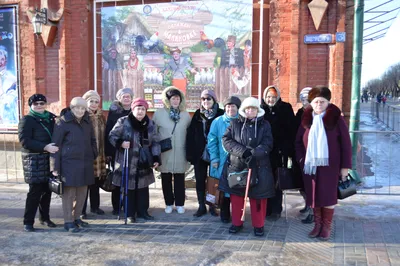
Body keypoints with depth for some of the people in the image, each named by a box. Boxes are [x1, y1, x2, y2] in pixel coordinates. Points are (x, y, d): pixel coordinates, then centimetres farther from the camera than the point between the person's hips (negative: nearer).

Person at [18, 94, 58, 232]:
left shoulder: (51, 118, 13)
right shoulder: (27, 120, -3)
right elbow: (25, 140, -14)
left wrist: (55, 147, 1)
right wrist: (45, 147, -23)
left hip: (50, 159, 5)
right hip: (34, 161, -5)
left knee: (47, 190, 9)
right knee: (35, 191, -4)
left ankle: (45, 217, 23)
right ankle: (28, 222, 6)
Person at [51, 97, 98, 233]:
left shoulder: (87, 122, 11)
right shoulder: (63, 122, -5)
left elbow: (92, 141, 20)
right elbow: (56, 145, -7)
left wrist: (94, 157, 10)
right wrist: (55, 167, -10)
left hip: (85, 163, 6)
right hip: (69, 163, -5)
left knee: (82, 192, 11)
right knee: (69, 192, 0)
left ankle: (76, 217, 25)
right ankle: (68, 221, 10)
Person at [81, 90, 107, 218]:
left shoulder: (100, 117, 13)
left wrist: (105, 153, 13)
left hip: (98, 155, 6)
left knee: (96, 182, 14)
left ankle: (95, 206, 27)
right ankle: (81, 210, 9)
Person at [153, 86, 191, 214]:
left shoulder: (186, 115, 3)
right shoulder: (159, 113, -2)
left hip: (180, 154, 1)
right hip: (164, 154, -1)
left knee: (179, 180, 8)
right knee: (166, 179, 9)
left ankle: (180, 204, 20)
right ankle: (169, 203, 23)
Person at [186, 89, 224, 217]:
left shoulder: (220, 114, -4)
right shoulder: (198, 114, 6)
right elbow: (190, 134, 4)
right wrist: (190, 152, -3)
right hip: (199, 153, 3)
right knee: (200, 180, 8)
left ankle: (213, 206, 20)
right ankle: (201, 206, 20)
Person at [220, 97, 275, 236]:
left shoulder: (265, 125, 4)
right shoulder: (235, 123, 5)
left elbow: (267, 144, -5)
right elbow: (226, 140, -4)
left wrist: (253, 154, -23)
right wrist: (243, 151, -17)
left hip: (258, 167, -1)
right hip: (236, 165, 1)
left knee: (258, 196, 3)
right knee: (236, 195, 8)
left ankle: (259, 225, 18)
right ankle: (237, 223, 23)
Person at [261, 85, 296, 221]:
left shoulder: (285, 108, 0)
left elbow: (291, 130, -3)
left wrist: (290, 148, -10)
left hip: (279, 151, -1)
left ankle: (276, 210, 15)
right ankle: (265, 209, 17)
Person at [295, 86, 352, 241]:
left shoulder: (336, 119, -6)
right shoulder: (306, 119, 4)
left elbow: (345, 143, -4)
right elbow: (298, 141, 13)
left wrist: (345, 165, -6)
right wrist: (300, 158, 0)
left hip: (329, 165, -3)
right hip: (310, 165, 3)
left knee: (328, 195, 4)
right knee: (313, 194, 9)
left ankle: (327, 226, 18)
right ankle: (317, 224, 23)